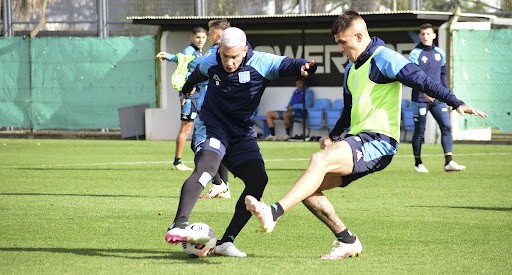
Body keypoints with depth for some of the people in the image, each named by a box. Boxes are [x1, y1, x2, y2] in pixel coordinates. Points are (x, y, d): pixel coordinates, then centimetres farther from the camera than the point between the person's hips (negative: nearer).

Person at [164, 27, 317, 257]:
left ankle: (226, 242, -9)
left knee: (258, 178, -15)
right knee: (205, 167, -30)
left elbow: (285, 65, -27)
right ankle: (178, 227, -46)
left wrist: (302, 66, -51)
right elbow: (197, 75, 22)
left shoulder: (260, 63, -10)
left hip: (242, 134, 2)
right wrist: (187, 89, 44)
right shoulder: (210, 63, -3)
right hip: (213, 127, -2)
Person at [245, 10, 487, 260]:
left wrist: (456, 103, -26)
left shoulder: (383, 59, -6)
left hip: (378, 142, -9)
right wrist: (332, 136, 19)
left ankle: (274, 213, -39)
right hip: (357, 141, 9)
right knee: (308, 189, 0)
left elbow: (421, 80, -16)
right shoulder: (351, 69, 22)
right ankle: (347, 241, 7)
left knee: (319, 160, -30)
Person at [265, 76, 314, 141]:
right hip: (290, 111, 8)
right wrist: (288, 107, 2)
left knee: (285, 114, -41)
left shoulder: (308, 91, 0)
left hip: (300, 112, -8)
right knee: (268, 114, 1)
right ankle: (272, 135, -7)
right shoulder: (296, 91, 22)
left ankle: (288, 135, -24)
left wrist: (294, 106, -13)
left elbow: (308, 104, -14)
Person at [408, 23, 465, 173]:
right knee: (419, 131, 2)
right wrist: (424, 90, -32)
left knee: (446, 127, -6)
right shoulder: (415, 54, -5)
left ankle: (449, 162, -7)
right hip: (420, 99, -5)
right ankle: (418, 163, 13)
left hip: (438, 99, 5)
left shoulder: (440, 53, 12)